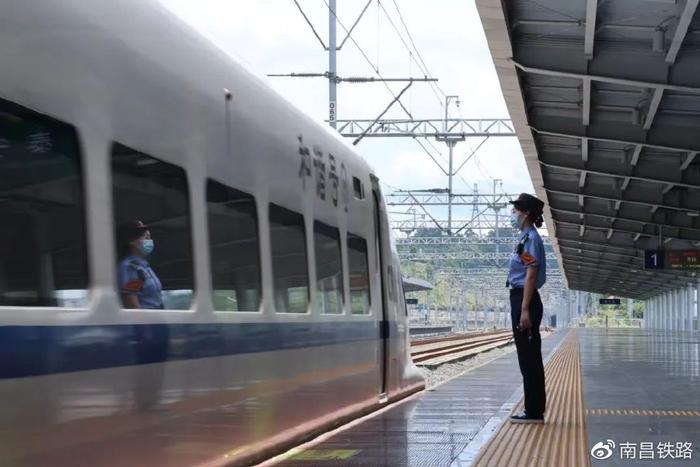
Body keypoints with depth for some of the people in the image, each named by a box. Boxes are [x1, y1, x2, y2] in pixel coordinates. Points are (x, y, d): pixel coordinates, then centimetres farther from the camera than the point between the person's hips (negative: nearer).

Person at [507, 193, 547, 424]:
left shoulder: (530, 238, -13)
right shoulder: (526, 237, 17)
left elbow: (531, 276, -19)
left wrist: (524, 310, -23)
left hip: (525, 300, -10)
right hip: (521, 300, 10)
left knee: (528, 357, -6)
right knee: (530, 357, 13)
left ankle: (534, 411, -1)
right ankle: (534, 410, 20)